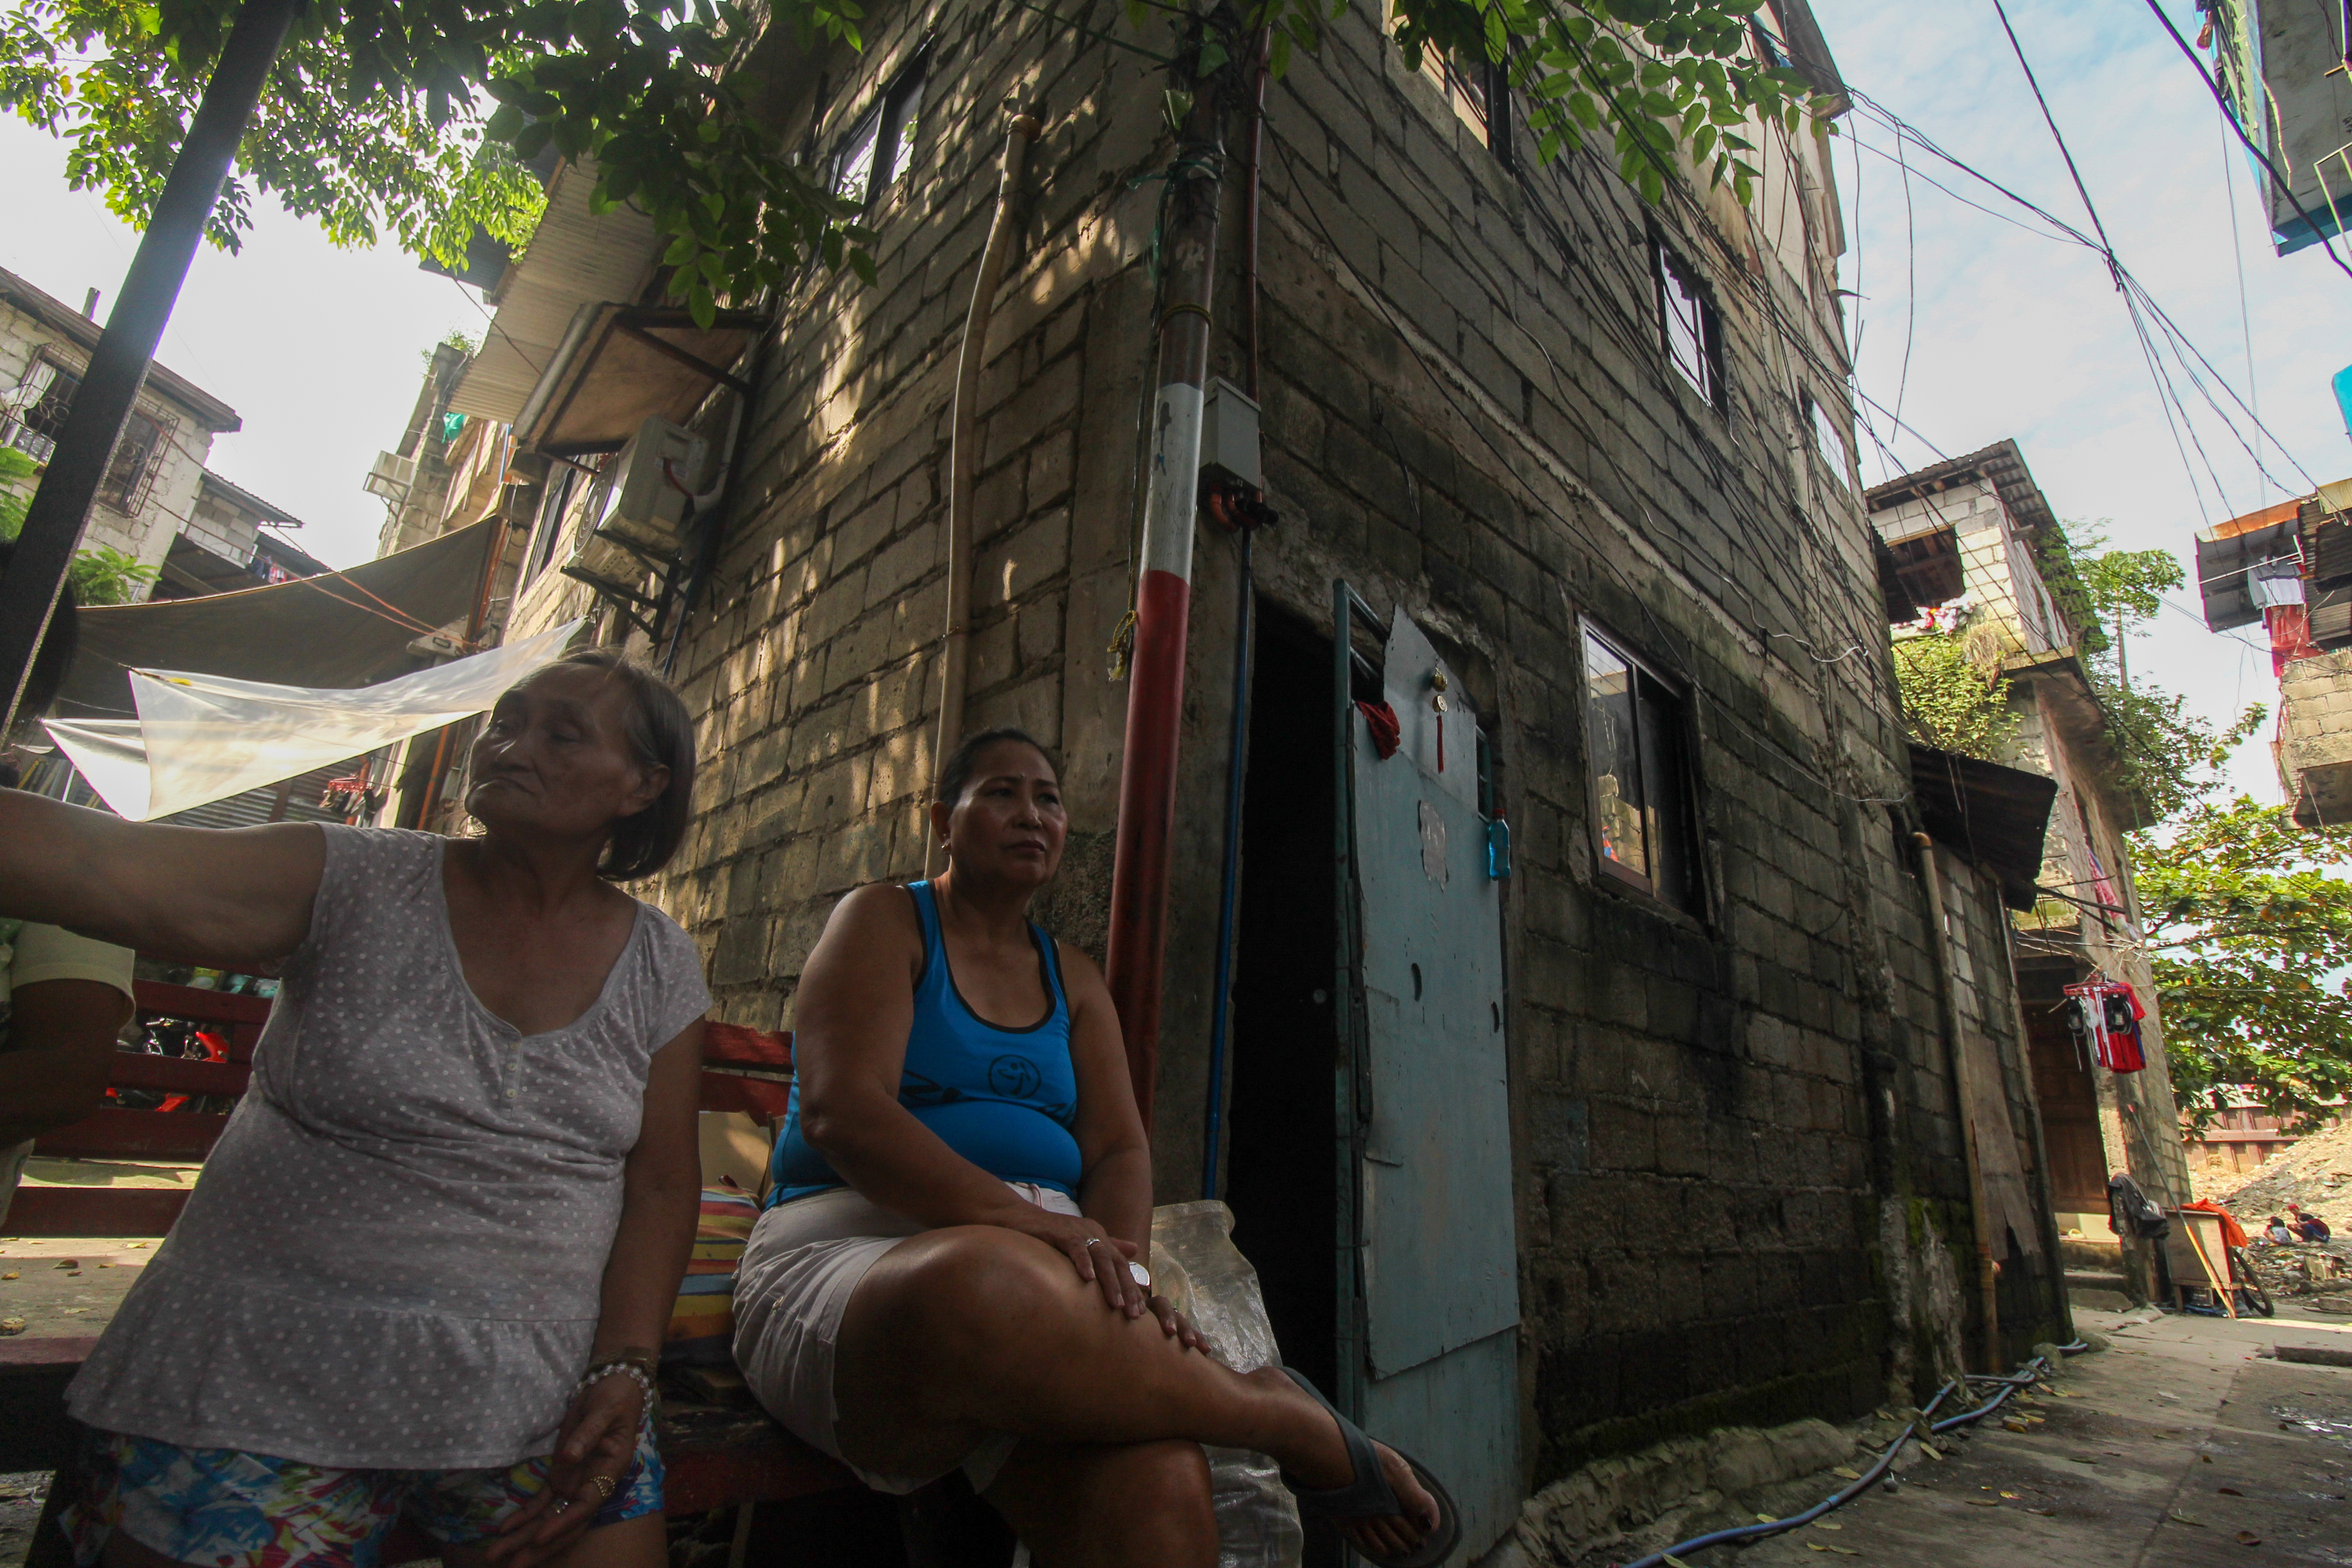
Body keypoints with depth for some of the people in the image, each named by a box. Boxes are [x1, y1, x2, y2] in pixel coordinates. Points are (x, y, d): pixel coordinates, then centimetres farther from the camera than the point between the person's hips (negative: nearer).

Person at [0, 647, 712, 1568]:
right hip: (268, 1379, 0)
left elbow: (662, 1185, 2)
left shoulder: (662, 968, 1)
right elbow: (95, 867, -18)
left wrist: (623, 1370, -9)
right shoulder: (355, 886, -2)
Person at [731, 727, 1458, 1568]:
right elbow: (841, 1113, -11)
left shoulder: (1072, 977, 20)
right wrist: (1027, 1218, -24)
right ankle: (1284, 1411, -21)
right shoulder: (884, 921, 5)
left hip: (1043, 1272, 3)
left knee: (1157, 1491, -33)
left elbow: (1120, 1150, 10)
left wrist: (1121, 1267, -14)